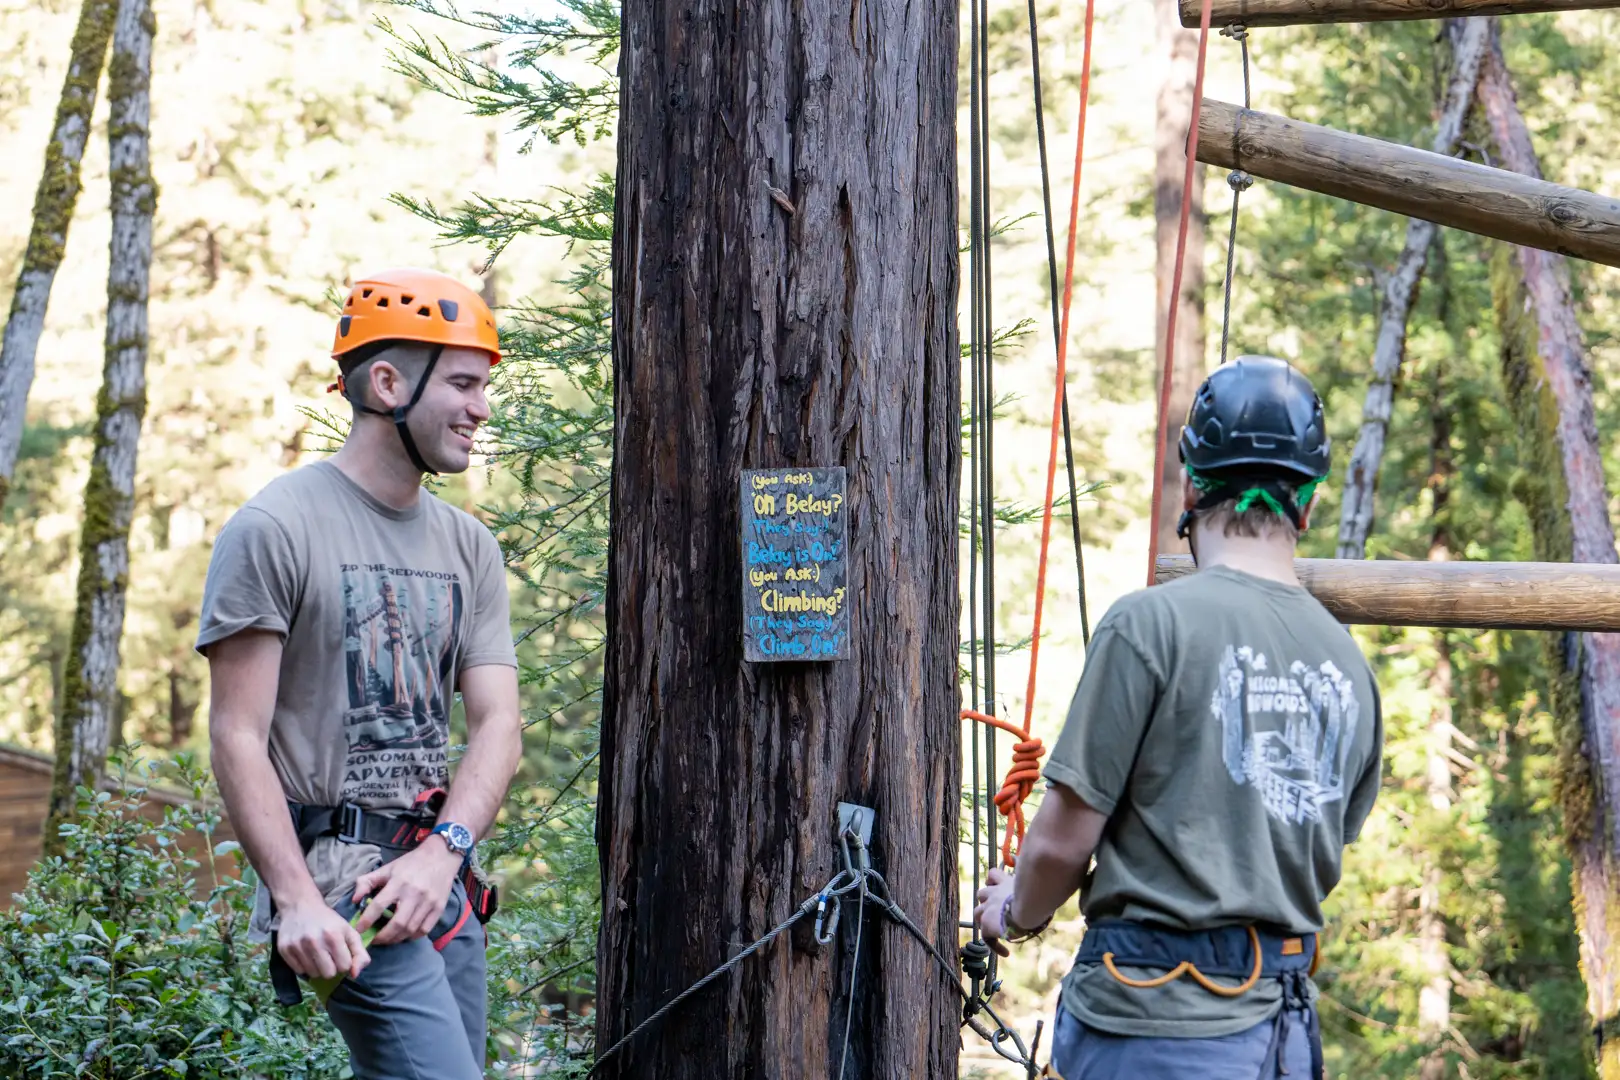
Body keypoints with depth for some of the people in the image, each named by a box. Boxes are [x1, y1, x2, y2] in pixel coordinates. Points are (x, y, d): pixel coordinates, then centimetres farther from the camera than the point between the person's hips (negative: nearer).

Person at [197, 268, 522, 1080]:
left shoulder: (470, 546, 13)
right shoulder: (276, 529, -6)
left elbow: (497, 723, 6)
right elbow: (237, 736, -9)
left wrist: (444, 851, -11)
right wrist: (297, 899, -19)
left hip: (445, 884, 7)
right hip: (342, 888, -7)